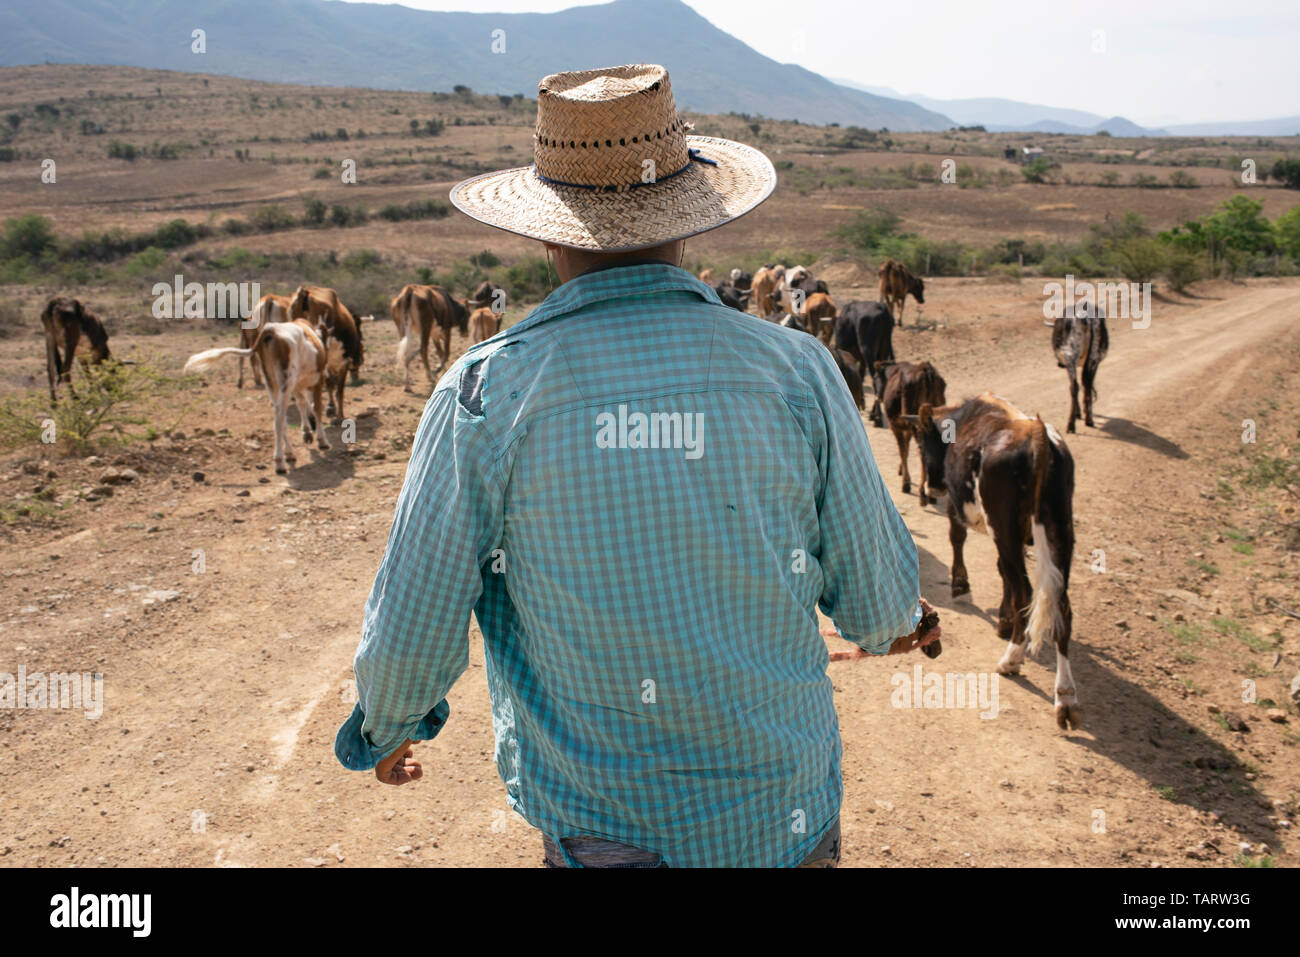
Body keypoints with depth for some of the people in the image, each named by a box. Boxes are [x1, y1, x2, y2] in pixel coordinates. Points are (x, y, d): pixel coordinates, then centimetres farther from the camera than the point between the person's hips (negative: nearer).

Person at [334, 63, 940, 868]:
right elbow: (876, 596, -3)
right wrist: (896, 626, 22)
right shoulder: (794, 371, -12)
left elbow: (413, 629, -9)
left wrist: (385, 728, 14)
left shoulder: (486, 391, -15)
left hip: (593, 830, -1)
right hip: (787, 822, 2)